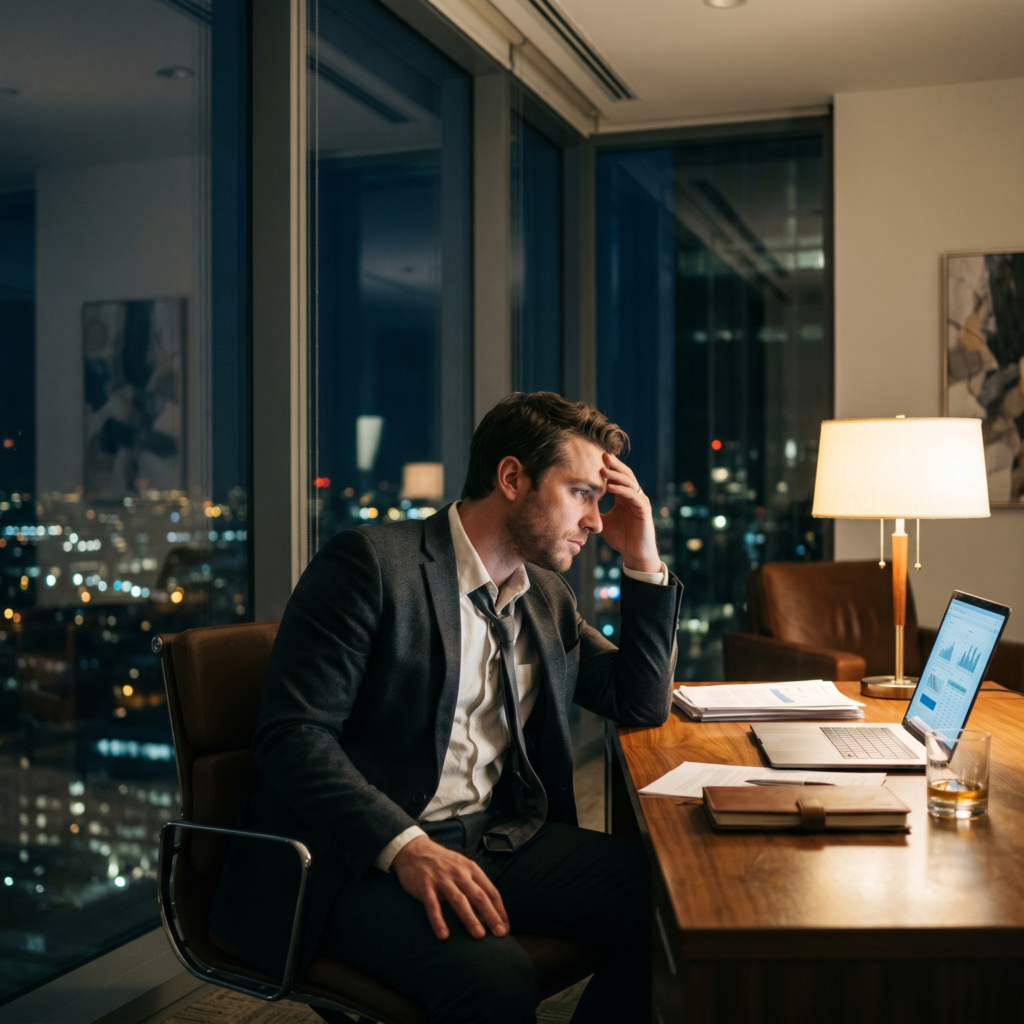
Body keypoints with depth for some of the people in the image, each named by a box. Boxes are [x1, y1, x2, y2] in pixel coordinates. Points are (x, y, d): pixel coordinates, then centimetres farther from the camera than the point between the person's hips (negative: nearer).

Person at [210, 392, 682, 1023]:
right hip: (362, 857, -7)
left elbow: (644, 705, 19)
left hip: (498, 841, 7)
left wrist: (643, 560, 8)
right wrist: (407, 847, -29)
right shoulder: (372, 563, -8)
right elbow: (292, 734, -15)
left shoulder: (547, 596, 15)